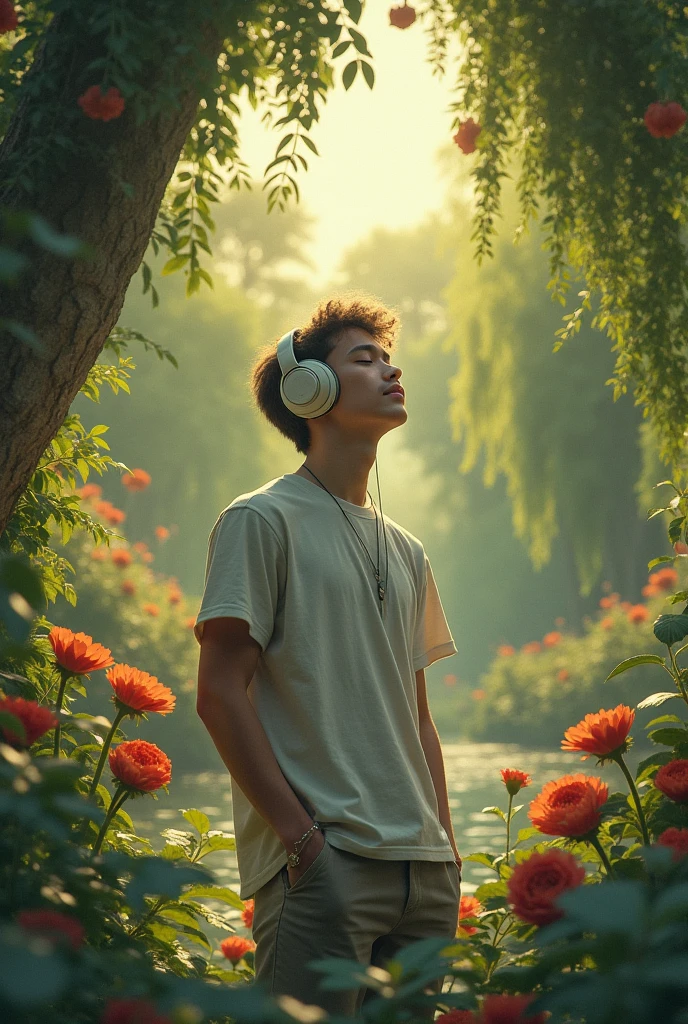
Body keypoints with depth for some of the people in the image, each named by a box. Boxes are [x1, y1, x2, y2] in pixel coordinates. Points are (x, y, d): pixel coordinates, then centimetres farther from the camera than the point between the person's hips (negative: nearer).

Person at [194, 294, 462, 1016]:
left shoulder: (405, 552, 20)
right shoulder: (263, 521, -2)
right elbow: (220, 693, -9)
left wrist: (446, 851, 12)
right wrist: (302, 838, -15)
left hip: (422, 866, 7)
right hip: (321, 865, -7)